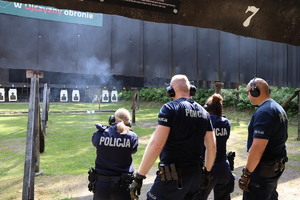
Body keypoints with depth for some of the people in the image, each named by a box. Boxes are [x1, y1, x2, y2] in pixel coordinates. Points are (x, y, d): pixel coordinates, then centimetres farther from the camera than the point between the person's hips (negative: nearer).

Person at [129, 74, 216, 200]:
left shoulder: (170, 108, -11)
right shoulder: (203, 113, 8)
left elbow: (156, 144, -20)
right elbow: (211, 147, 11)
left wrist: (139, 177, -16)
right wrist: (206, 173, 23)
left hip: (173, 177, -7)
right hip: (195, 175, 7)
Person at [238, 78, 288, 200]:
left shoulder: (263, 112, -22)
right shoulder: (278, 108, 11)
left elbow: (258, 148, -28)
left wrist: (246, 174, -22)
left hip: (263, 171, -10)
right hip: (277, 166, 10)